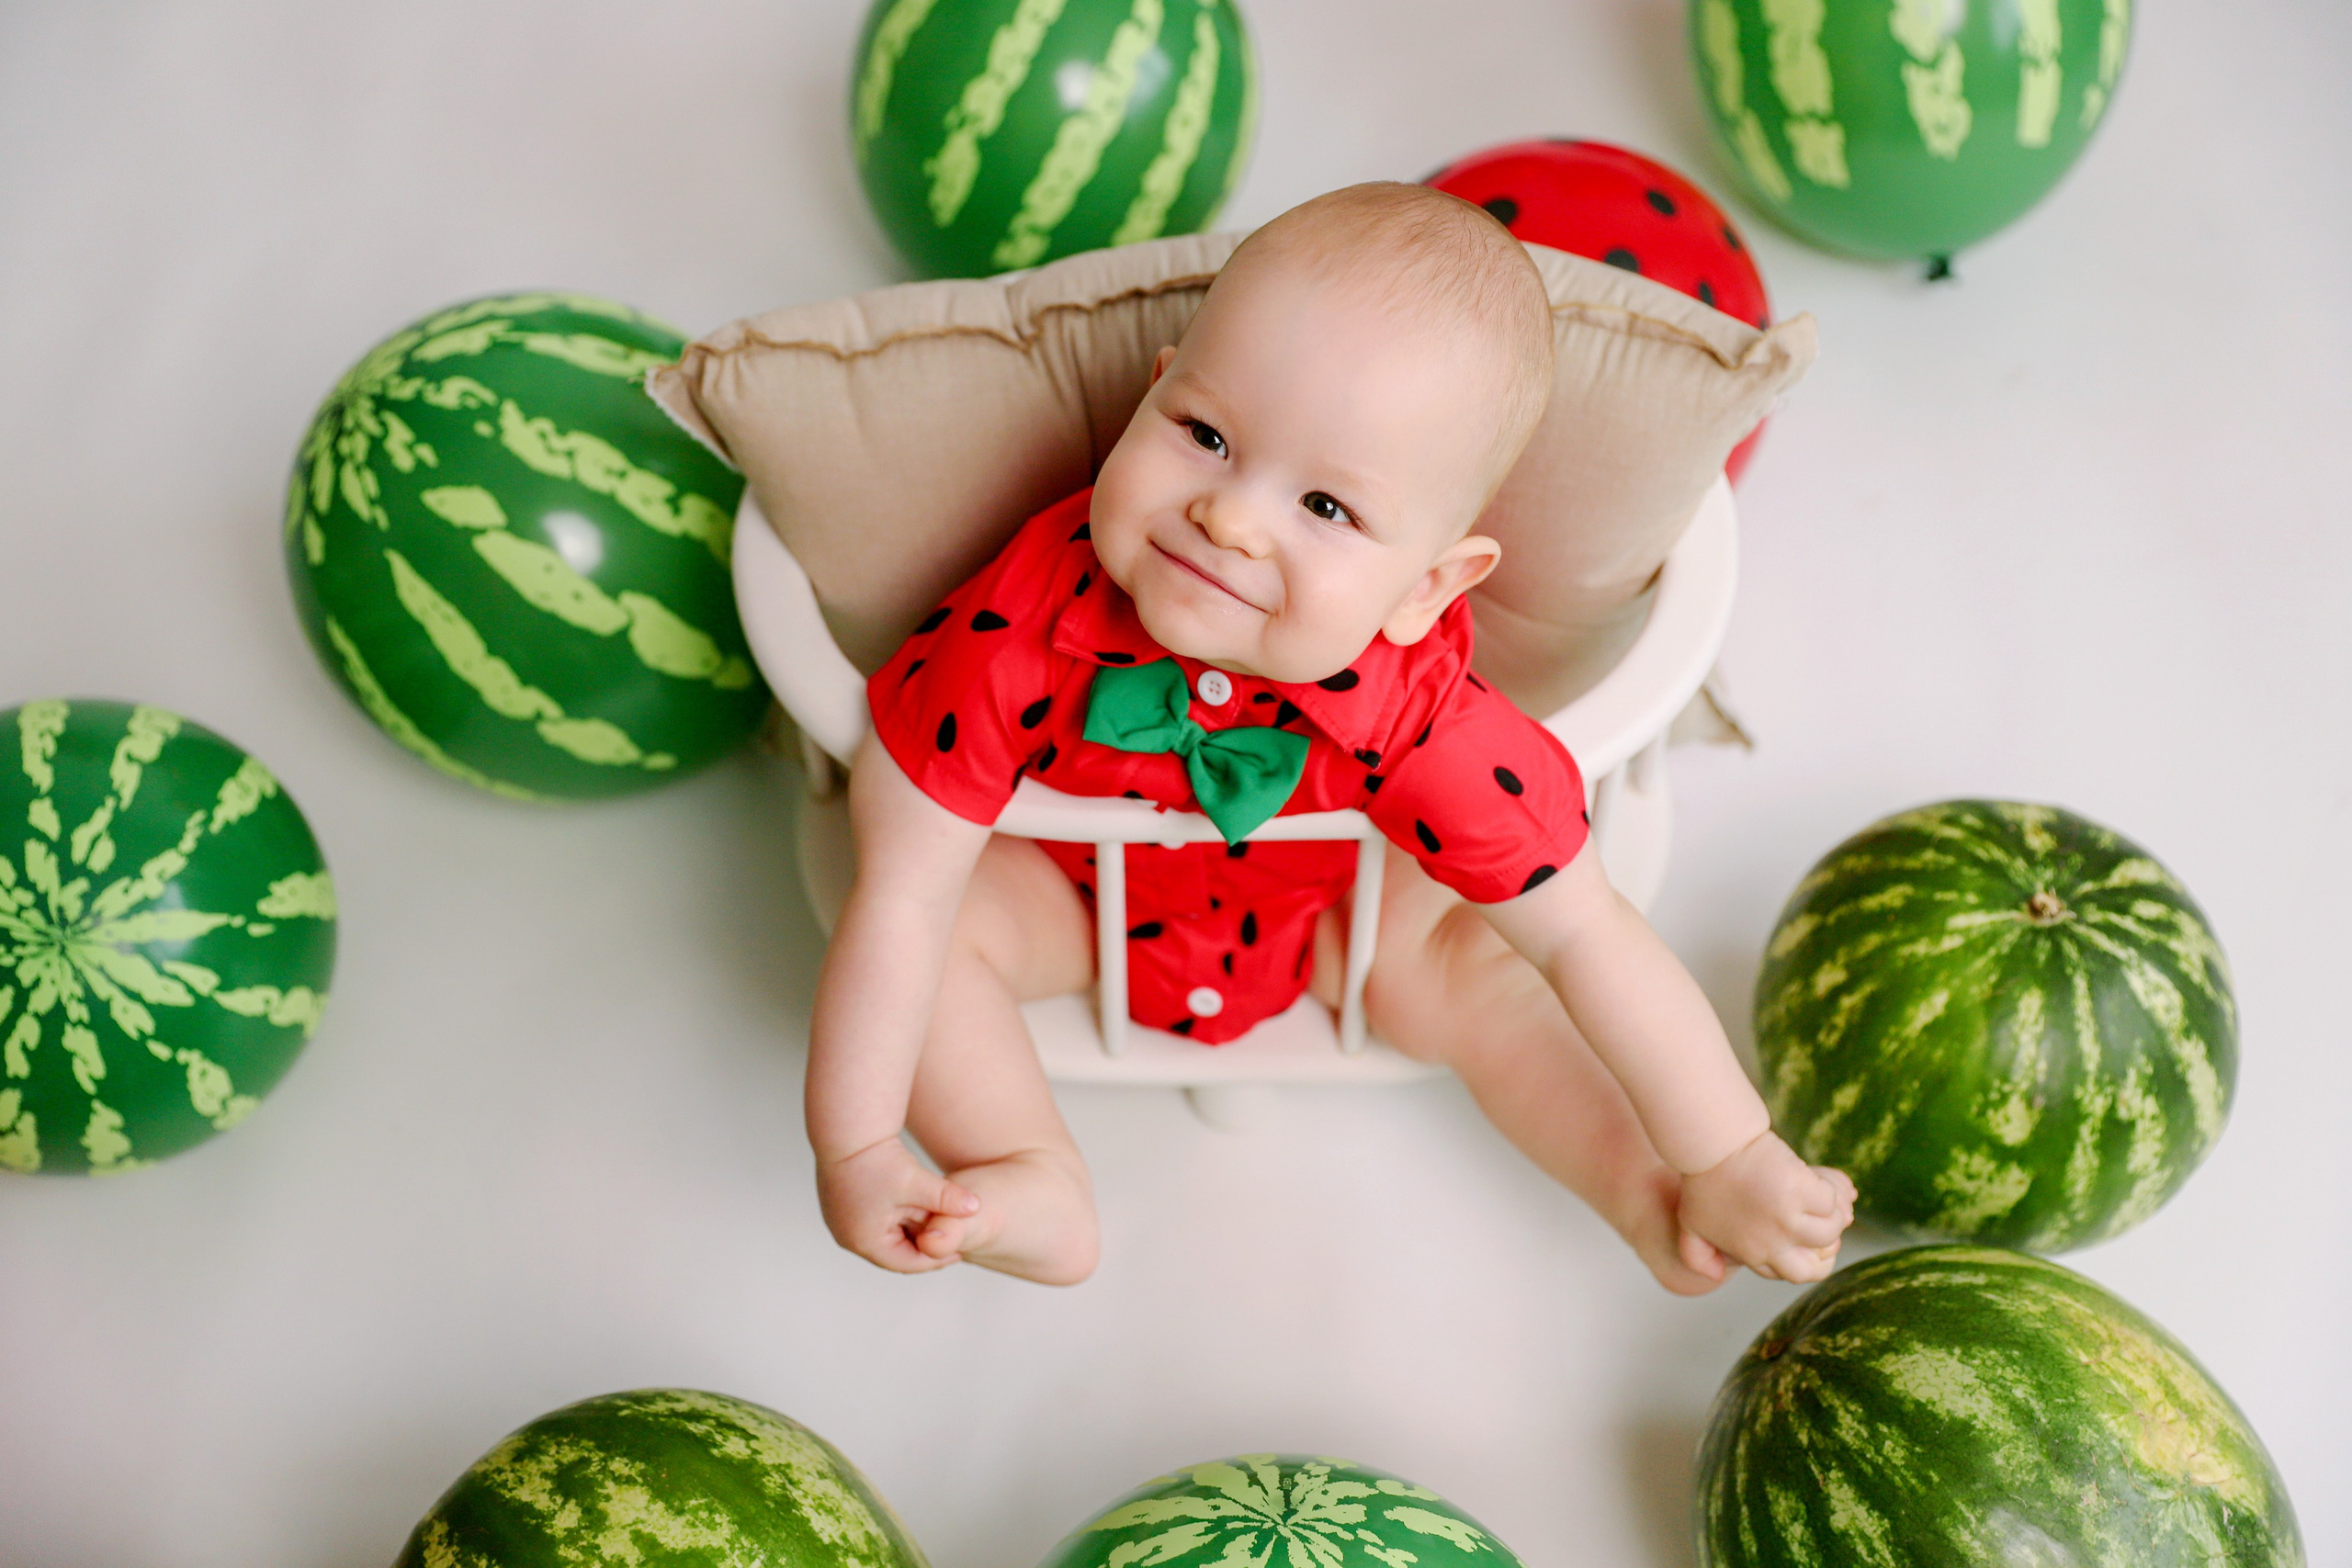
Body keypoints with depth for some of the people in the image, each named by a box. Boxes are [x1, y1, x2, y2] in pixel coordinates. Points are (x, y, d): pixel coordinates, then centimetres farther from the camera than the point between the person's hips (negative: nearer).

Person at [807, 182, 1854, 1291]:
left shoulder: (1416, 716, -38)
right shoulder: (1021, 637, -39)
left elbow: (1585, 937, -28)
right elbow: (903, 895, -31)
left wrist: (1729, 1164, -23)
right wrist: (854, 1150, -29)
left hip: (1330, 906, 1)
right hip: (1072, 887, 0)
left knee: (1479, 960, -14)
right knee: (958, 915, -24)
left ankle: (1640, 1193, 7)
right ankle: (1039, 1189, -15)